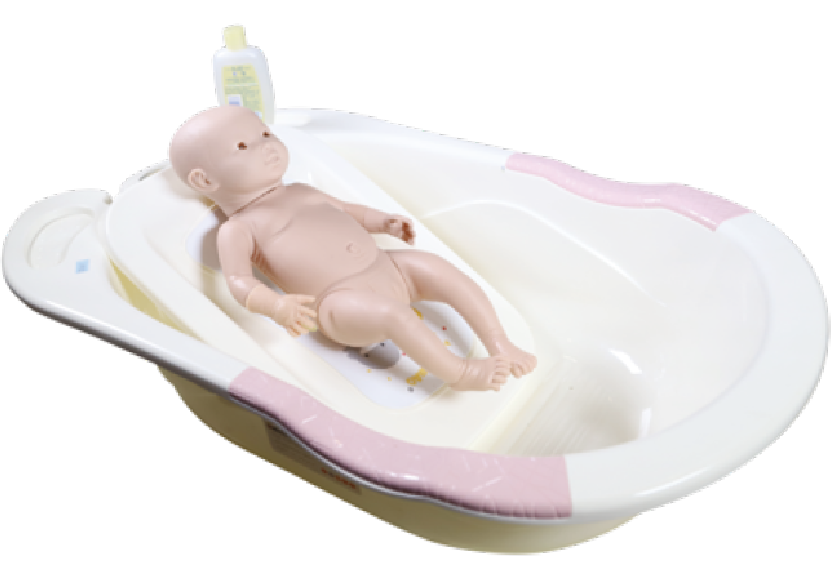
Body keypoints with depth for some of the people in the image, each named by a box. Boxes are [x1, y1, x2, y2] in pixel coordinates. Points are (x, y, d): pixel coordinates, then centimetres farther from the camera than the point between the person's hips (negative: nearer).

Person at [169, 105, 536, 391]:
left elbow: (350, 211, 35)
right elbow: (239, 282, -12)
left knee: (441, 268, -7)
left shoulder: (303, 193, 24)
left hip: (387, 268, 8)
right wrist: (277, 306, -31)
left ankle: (500, 345, -5)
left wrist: (385, 223, 17)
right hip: (341, 301, -8)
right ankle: (459, 373, -20)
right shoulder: (237, 229, 1)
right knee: (392, 312, -32)